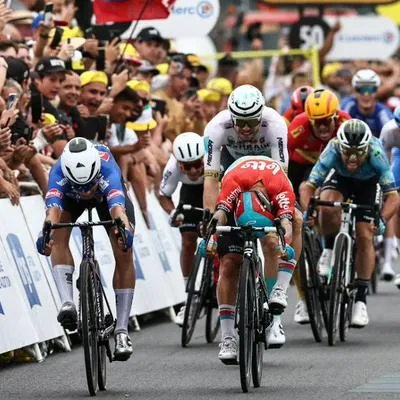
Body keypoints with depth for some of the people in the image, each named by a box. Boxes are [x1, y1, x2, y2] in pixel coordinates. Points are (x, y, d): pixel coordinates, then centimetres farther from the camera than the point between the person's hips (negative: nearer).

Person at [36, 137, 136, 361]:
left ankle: (122, 330, -9)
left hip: (107, 193, -1)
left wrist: (125, 231, -81)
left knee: (124, 253, -16)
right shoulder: (59, 174, -42)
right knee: (58, 235, -30)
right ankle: (67, 303, -34)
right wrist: (45, 233, -78)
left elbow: (117, 208, -60)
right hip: (70, 198, 1)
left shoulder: (107, 171, -45)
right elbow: (53, 209, -58)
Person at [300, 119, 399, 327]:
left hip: (367, 184, 0)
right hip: (340, 178, 0)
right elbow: (307, 186, -38)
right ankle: (329, 251, -4)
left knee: (364, 236, -11)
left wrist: (382, 220, -57)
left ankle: (361, 300, -2)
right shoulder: (333, 151, -38)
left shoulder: (376, 155, -39)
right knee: (327, 206, -32)